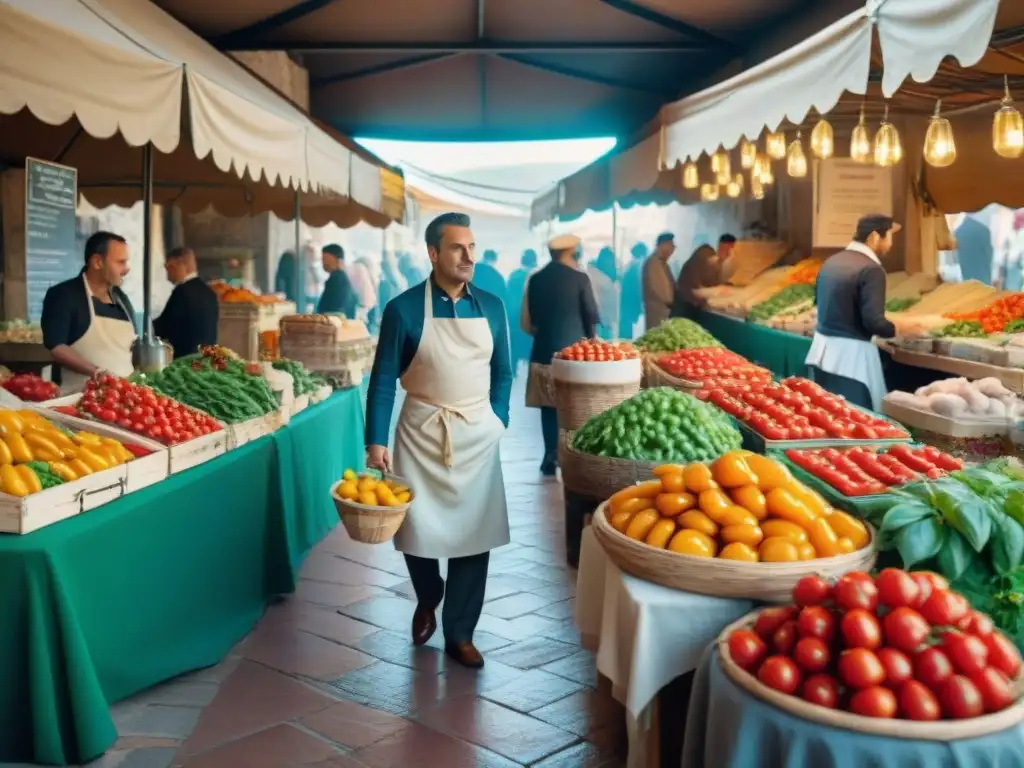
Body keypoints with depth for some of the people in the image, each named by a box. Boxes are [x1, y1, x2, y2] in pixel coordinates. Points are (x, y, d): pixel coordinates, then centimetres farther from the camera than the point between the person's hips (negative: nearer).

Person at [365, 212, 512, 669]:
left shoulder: (492, 308, 3)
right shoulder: (404, 309, -8)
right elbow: (383, 380, -6)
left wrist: (498, 421, 3)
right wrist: (376, 443, -11)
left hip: (478, 435, 3)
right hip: (422, 434, -2)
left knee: (474, 533, 4)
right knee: (418, 531, 6)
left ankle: (459, 634, 20)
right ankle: (427, 601, 39)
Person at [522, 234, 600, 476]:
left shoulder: (535, 280, 2)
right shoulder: (579, 278, -7)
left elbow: (526, 322, 7)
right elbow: (591, 316, 0)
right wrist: (589, 339, 19)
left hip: (543, 353, 3)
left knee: (549, 407, 10)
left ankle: (552, 457, 12)